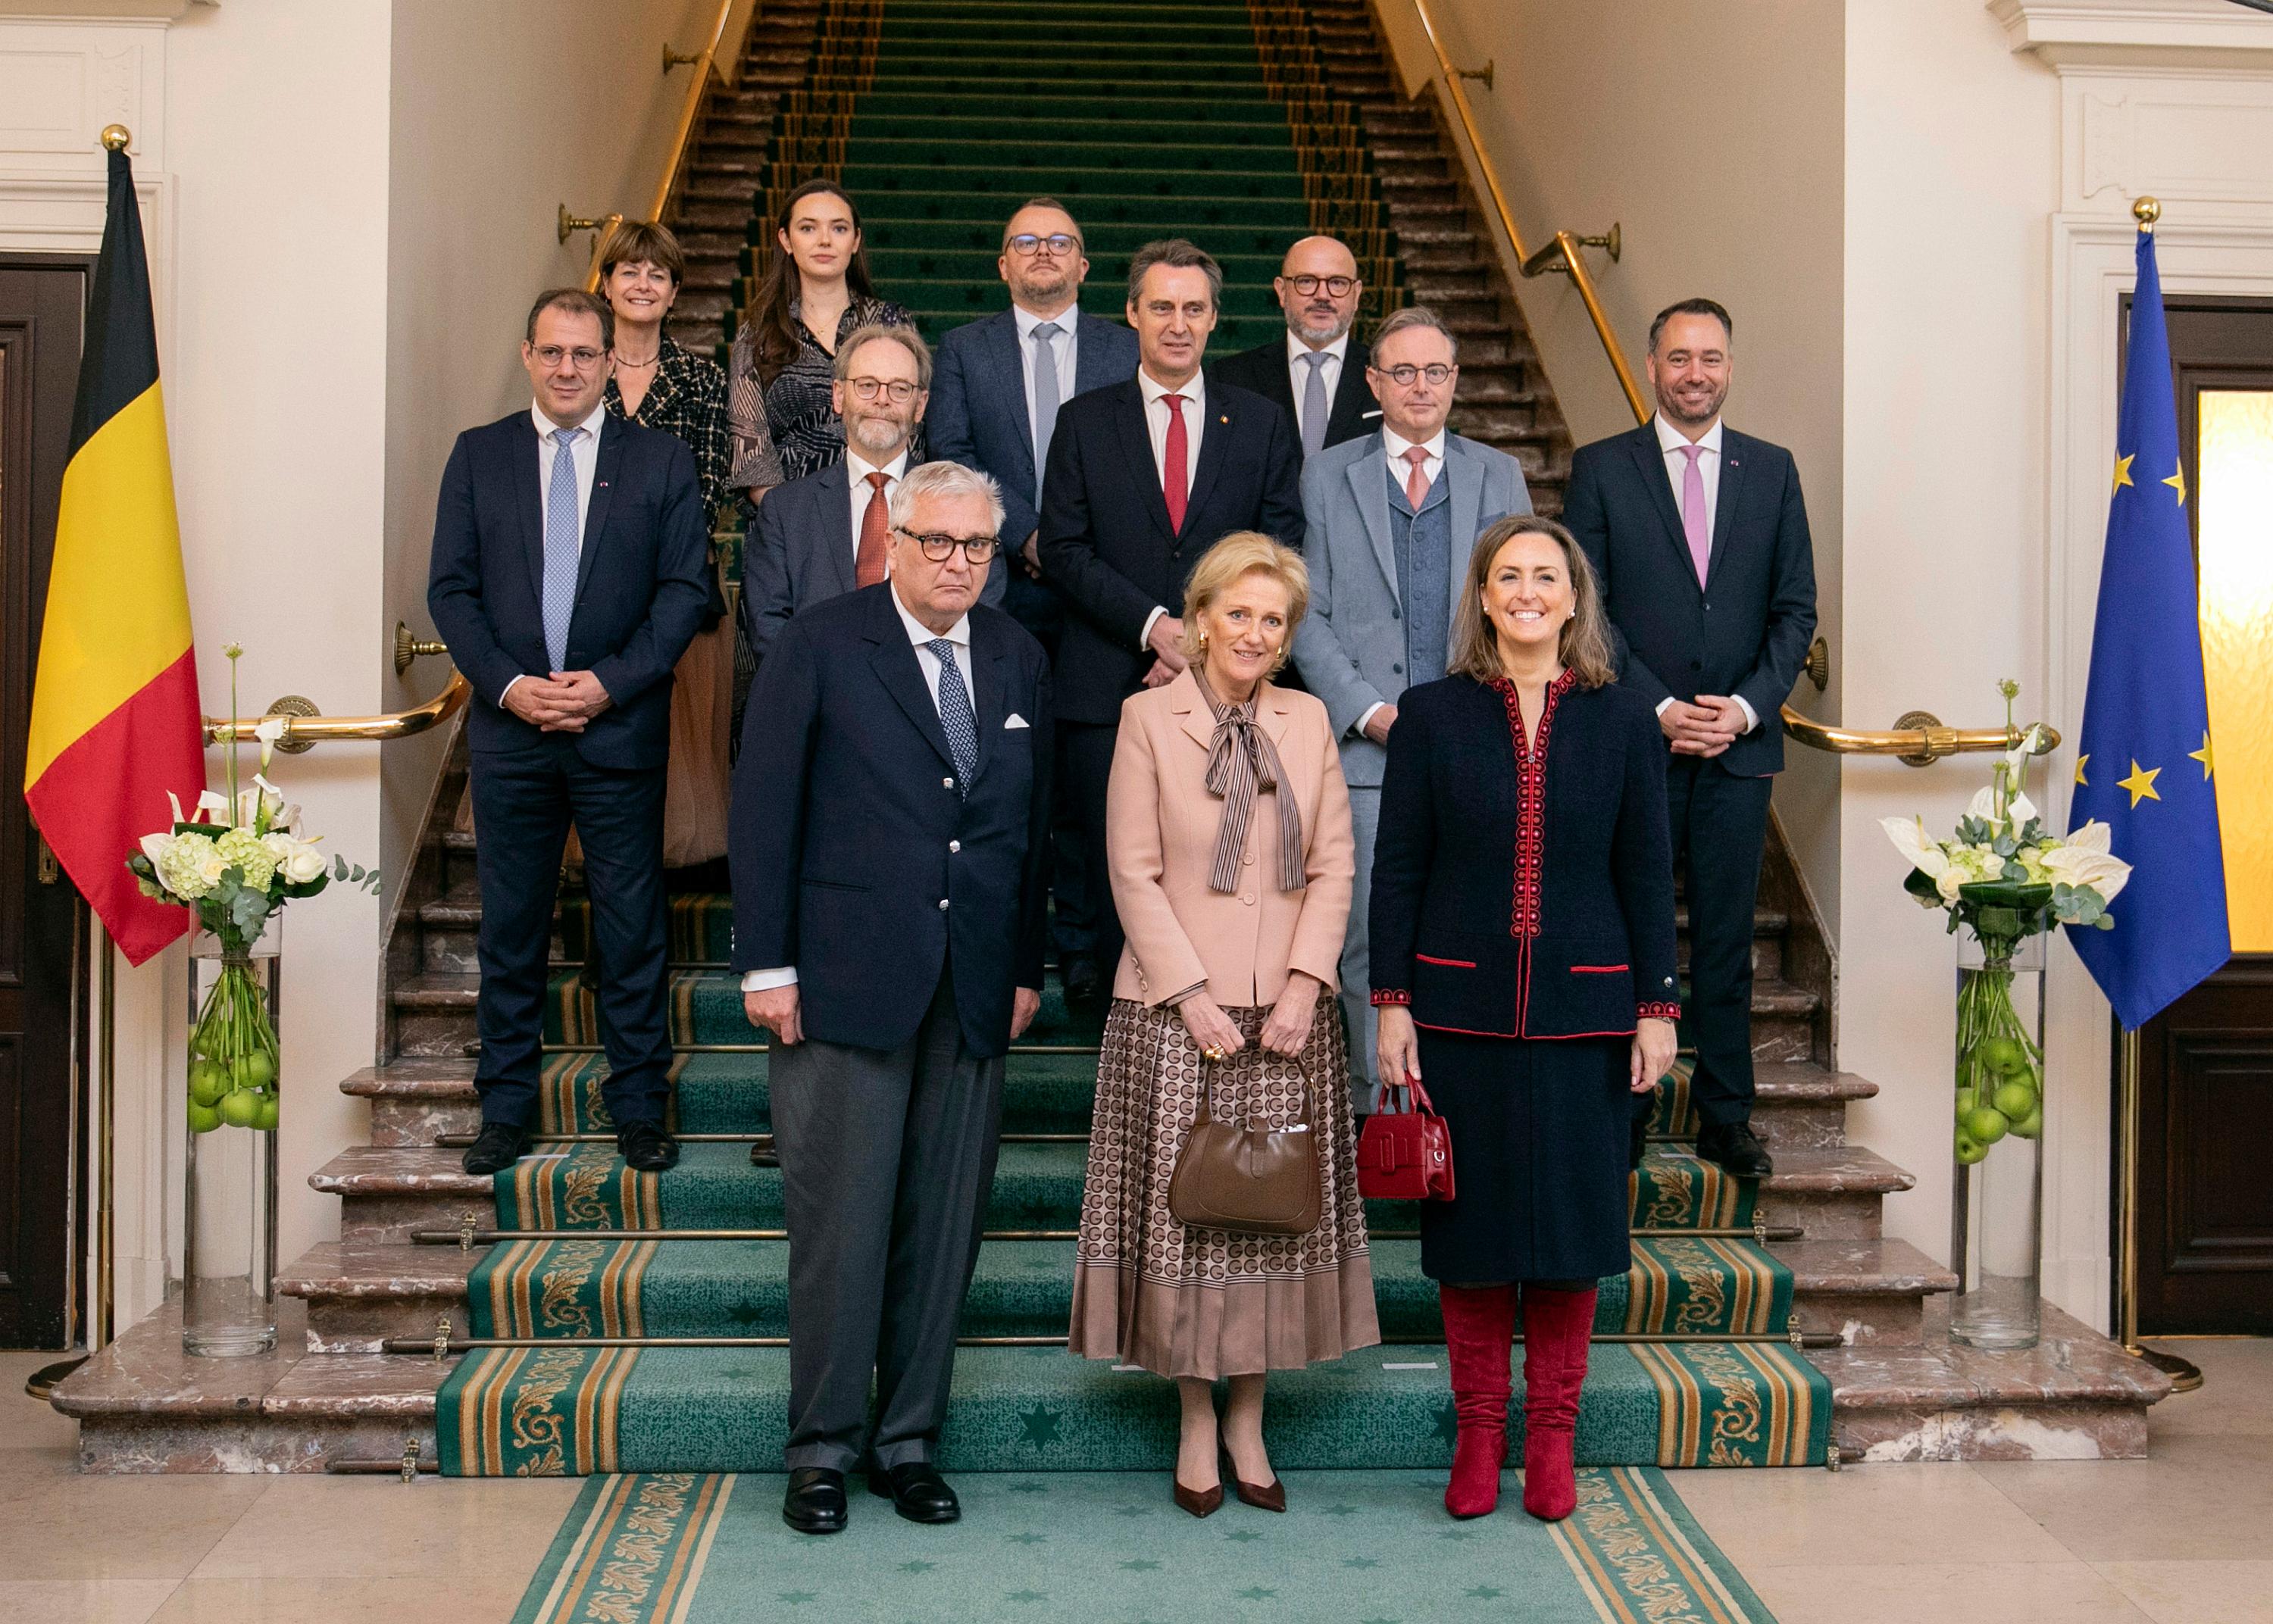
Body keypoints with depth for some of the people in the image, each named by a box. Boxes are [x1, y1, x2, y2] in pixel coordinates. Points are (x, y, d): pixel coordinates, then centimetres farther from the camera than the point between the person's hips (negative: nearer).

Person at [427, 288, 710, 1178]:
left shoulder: (661, 459, 5)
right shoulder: (478, 454, 9)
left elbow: (684, 589, 0)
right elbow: (450, 588, 5)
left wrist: (611, 681, -11)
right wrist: (507, 683, -9)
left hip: (621, 727, -1)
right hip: (509, 724, 1)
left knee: (631, 922, 3)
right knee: (510, 922, 8)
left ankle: (638, 1103, 15)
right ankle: (506, 1105, 19)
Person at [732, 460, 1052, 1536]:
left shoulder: (1018, 659, 12)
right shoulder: (819, 644, -1)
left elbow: (1034, 825, 14)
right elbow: (763, 809, -4)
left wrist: (1029, 966, 10)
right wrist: (765, 963, -8)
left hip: (975, 994, 4)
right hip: (847, 980, -4)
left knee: (944, 1226, 8)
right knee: (841, 1223, 1)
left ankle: (907, 1439, 20)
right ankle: (823, 1447, 14)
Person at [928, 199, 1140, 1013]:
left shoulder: (1126, 350, 11)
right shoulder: (964, 349, 12)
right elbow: (952, 455, 0)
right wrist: (1027, 534, -11)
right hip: (999, 590, 0)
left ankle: (1084, 948, 9)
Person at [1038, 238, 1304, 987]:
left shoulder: (1263, 425, 11)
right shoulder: (1084, 421, 9)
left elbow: (1280, 551, 5)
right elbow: (1063, 549, 1)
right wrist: (1153, 625, -12)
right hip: (1110, 689, 0)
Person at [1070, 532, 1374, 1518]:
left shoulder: (1308, 722, 9)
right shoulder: (1149, 718, -1)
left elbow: (1332, 866, 6)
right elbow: (1134, 873, -5)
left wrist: (1304, 982, -6)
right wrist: (1192, 993, -12)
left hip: (1288, 1014, 3)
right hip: (1177, 1011, -3)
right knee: (1184, 1212, 2)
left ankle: (1248, 1420, 20)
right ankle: (1197, 1424, 16)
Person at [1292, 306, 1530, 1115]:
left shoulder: (1499, 476, 15)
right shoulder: (1328, 475, 10)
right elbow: (1308, 614, 5)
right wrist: (1368, 711, -8)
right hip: (1368, 746, -1)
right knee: (1371, 941, -1)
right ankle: (1376, 1110, 8)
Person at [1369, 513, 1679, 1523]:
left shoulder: (1622, 721, 4)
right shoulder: (1432, 716, 2)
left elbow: (1647, 874, 5)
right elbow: (1396, 871, 1)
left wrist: (1658, 1007, 0)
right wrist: (1391, 1003, -4)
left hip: (1582, 1009, 1)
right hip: (1461, 1007, 0)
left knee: (1571, 1210, 5)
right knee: (1472, 1214, 5)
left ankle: (1552, 1432, 18)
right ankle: (1478, 1430, 19)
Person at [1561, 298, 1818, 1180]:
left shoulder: (1772, 470, 10)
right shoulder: (1601, 468, 3)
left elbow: (1796, 609, 8)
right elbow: (1585, 608, -2)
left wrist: (1747, 704, -6)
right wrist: (1660, 708, -10)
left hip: (1739, 742, 2)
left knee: (1727, 937, 6)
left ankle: (1725, 1116, 15)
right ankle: (1623, 1109, 11)